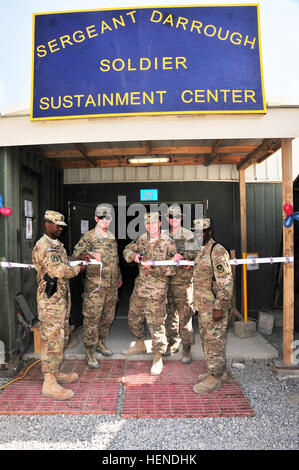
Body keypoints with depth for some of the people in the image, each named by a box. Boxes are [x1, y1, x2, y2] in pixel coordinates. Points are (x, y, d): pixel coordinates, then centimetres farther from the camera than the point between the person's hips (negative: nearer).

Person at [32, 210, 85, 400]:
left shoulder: (58, 245, 16)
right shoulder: (43, 246, -16)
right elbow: (59, 271, -24)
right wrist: (78, 269, -9)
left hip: (62, 299, 10)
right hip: (51, 301, -10)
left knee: (62, 338, 18)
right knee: (53, 341, -5)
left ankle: (56, 372, 31)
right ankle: (49, 383, 5)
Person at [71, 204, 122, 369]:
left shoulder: (112, 238, 14)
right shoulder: (89, 237, -7)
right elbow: (76, 254, -19)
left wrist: (119, 277, 26)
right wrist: (91, 254, -37)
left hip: (112, 287, 7)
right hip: (95, 286, -7)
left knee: (108, 317, 16)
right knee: (92, 319, -1)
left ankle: (100, 342, 36)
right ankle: (89, 351, 12)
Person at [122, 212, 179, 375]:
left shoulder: (168, 243, -9)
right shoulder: (141, 239, 7)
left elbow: (172, 268, -13)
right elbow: (127, 250, 16)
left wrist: (153, 266, -25)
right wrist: (135, 255, -6)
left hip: (156, 290, -6)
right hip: (139, 287, 7)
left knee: (156, 323, -2)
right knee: (134, 319, 20)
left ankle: (158, 357, 14)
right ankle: (140, 345, 43)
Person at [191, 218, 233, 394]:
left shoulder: (217, 251, -18)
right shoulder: (201, 251, 13)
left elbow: (226, 283, -22)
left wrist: (219, 307, -23)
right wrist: (197, 301, 22)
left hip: (214, 307, -10)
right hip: (203, 306, 10)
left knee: (214, 341, 1)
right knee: (206, 339, 19)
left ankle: (215, 378, 15)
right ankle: (220, 371, 34)